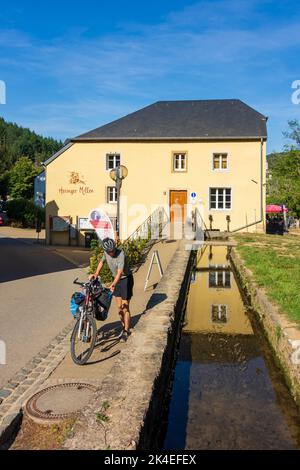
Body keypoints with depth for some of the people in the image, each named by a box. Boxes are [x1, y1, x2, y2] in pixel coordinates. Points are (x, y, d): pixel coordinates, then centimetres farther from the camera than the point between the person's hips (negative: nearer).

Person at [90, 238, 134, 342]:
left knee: (125, 308, -3)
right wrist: (96, 274, 1)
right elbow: (102, 262, 13)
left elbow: (120, 272, -40)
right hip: (116, 280, 7)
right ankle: (124, 327, 27)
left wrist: (113, 284, -54)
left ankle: (126, 331, 10)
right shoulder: (106, 253, -9)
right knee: (119, 307, 11)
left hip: (126, 279, -6)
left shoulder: (121, 254, -30)